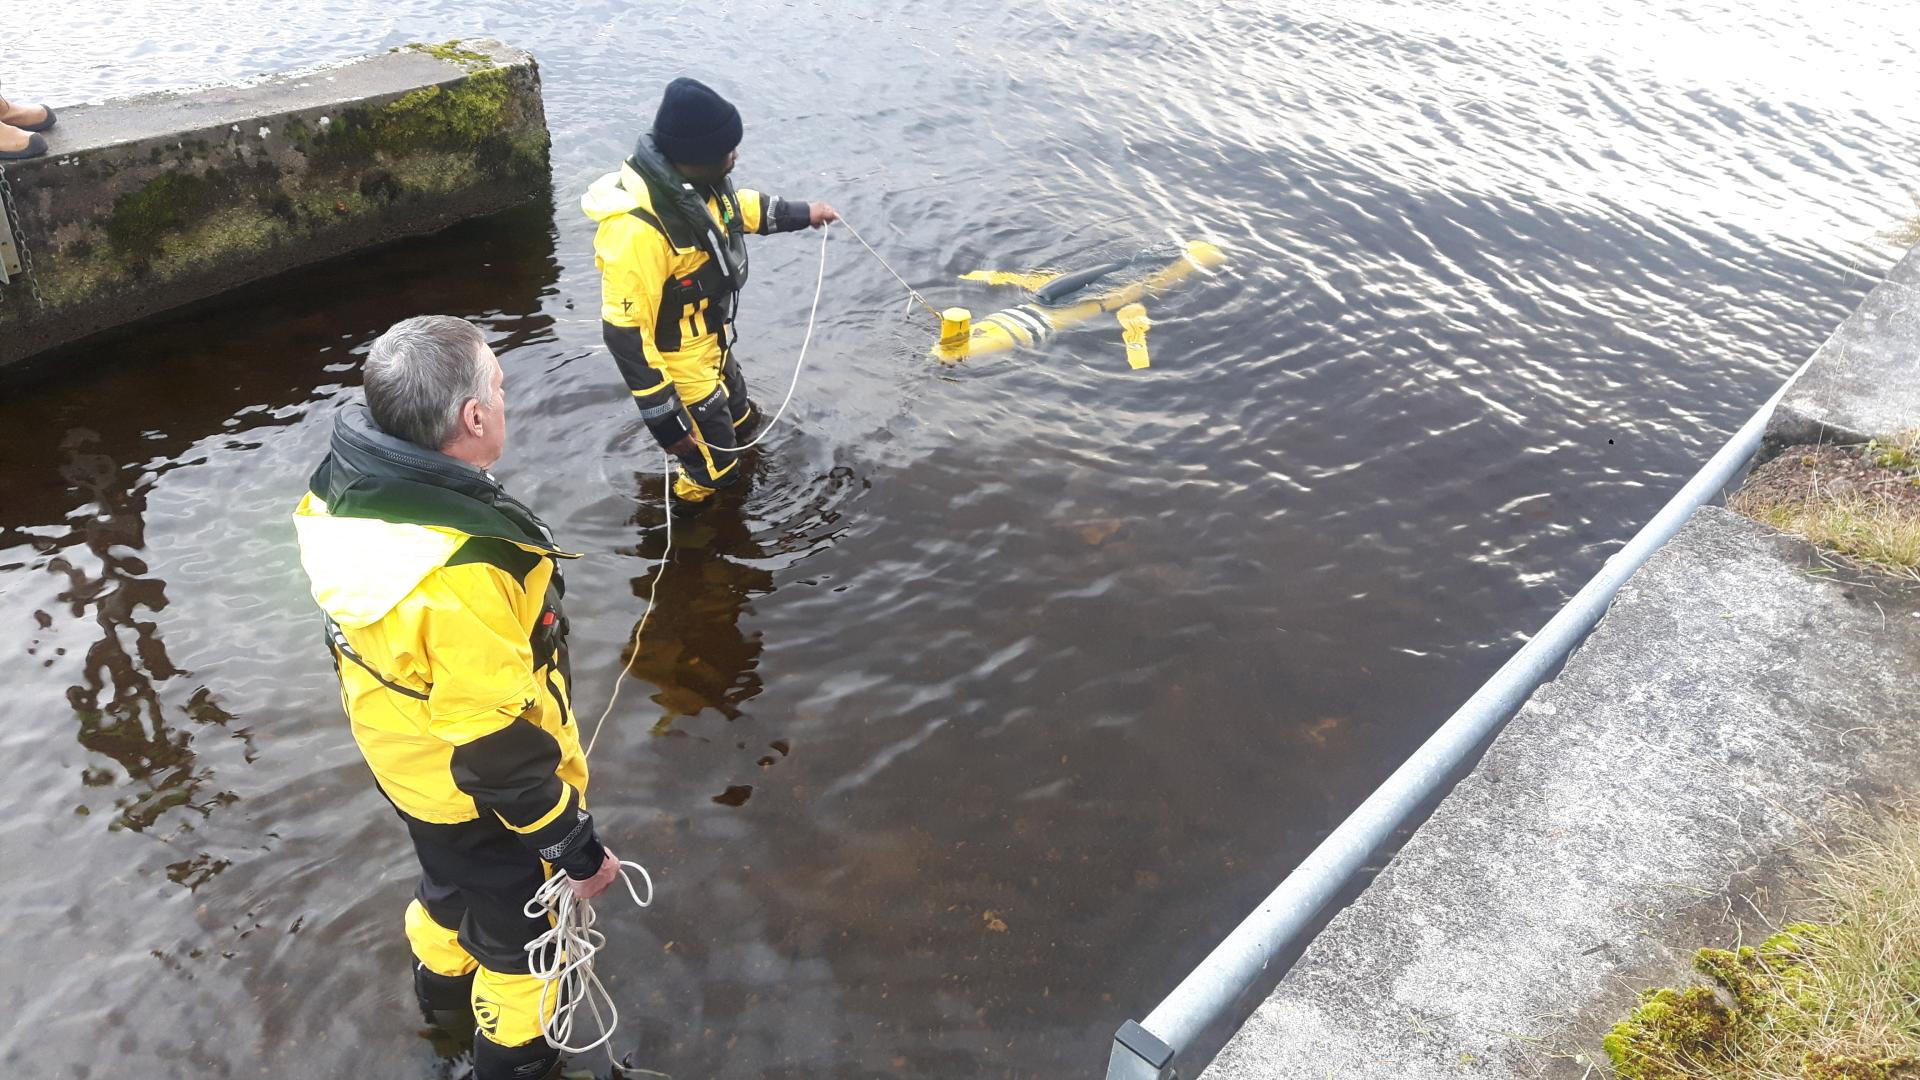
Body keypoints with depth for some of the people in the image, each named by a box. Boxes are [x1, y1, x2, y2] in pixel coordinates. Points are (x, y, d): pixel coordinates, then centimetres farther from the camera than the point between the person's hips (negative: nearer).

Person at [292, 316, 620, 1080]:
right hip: (482, 797, -8)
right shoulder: (461, 575, -41)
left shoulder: (341, 487, -15)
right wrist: (574, 848, -18)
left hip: (403, 761, 8)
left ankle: (444, 988, 63)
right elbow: (496, 746, -31)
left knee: (450, 880, 35)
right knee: (516, 929, 20)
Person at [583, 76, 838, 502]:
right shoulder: (635, 229, -39)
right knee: (712, 468, 11)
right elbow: (626, 333, -33)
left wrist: (802, 214, 21)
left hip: (712, 342, 9)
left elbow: (735, 206, 14)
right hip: (677, 365, -9)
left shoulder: (689, 178, -11)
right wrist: (664, 417, -30)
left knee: (740, 425, 32)